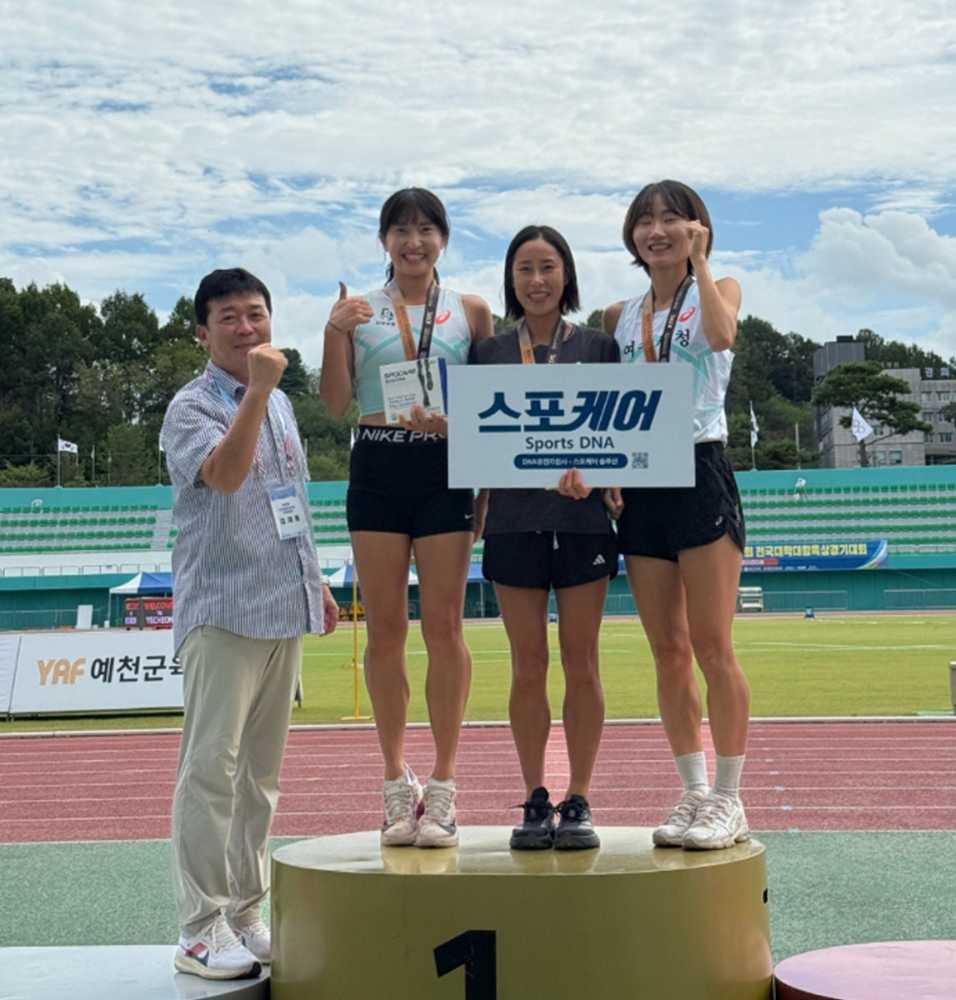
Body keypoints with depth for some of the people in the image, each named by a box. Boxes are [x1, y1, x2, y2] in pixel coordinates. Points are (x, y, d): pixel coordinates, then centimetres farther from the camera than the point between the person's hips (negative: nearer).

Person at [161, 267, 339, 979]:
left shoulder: (281, 403, 17)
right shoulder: (192, 406, -5)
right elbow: (225, 474, -25)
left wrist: (314, 580, 23)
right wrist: (256, 390, -26)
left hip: (284, 609, 7)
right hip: (222, 611, -7)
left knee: (261, 770, 11)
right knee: (213, 767, -7)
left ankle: (246, 916, 19)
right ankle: (201, 930, 0)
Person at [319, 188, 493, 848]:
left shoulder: (471, 311, 9)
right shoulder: (360, 311, 9)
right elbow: (336, 404, 4)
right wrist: (334, 334, -8)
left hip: (445, 470, -1)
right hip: (377, 468, 1)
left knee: (444, 626, -3)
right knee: (385, 628, 3)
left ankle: (442, 786, 6)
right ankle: (398, 782, 13)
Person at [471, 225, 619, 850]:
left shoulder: (598, 347, 7)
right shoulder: (489, 354, 10)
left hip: (583, 517, -1)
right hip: (514, 520, 1)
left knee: (581, 664, 3)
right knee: (528, 666, 4)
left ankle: (579, 803, 11)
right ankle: (535, 802, 13)